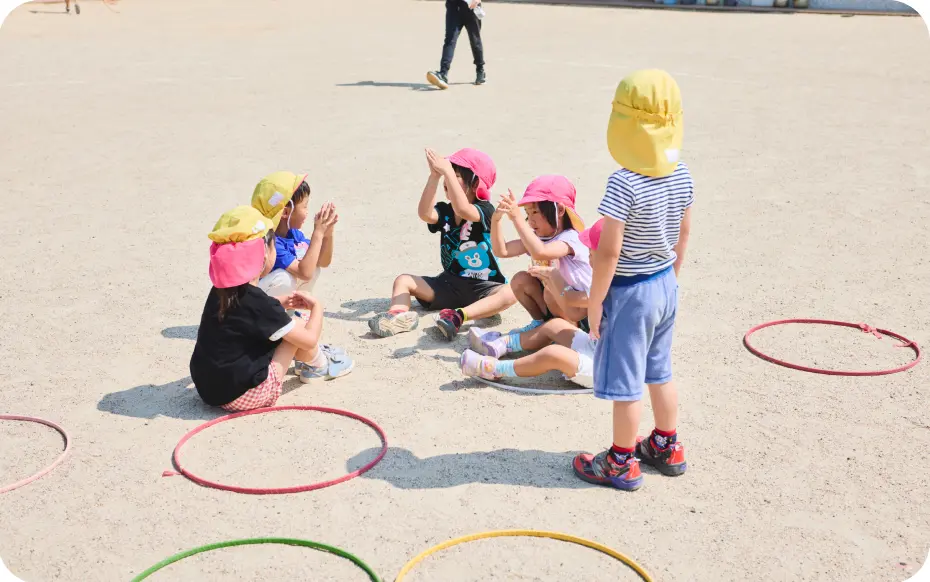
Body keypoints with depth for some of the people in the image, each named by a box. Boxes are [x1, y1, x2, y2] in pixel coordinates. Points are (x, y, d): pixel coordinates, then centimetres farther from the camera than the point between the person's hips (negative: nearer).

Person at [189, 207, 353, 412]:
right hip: (244, 395, -8)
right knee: (297, 326, 3)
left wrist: (278, 304, 22)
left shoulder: (222, 289, 2)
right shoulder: (258, 301, -22)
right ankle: (321, 366, 27)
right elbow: (309, 339, -12)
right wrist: (317, 307, 5)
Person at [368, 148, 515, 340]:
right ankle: (398, 315, -37)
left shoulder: (485, 209, -11)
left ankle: (459, 316, -50)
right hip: (450, 283, 5)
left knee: (509, 293, -35)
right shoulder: (444, 211, 3)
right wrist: (435, 176, -30)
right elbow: (425, 214, -22)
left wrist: (447, 171, -35)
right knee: (403, 280, -8)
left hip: (483, 287, -5)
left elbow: (463, 210, -35)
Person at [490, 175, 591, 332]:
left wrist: (516, 217, -48)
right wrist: (496, 219, -22)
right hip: (555, 304, 7)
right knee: (520, 280, -10)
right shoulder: (537, 236, -2)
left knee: (551, 290, -33)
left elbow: (540, 252, -47)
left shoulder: (571, 238, -26)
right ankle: (541, 322, 8)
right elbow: (501, 251, -9)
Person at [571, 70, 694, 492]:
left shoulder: (624, 183, -25)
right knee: (659, 371, 23)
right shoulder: (681, 174, -2)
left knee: (625, 381, 6)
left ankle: (621, 464, 19)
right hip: (665, 286, 8)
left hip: (629, 293, -8)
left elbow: (608, 253, -23)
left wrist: (594, 302, -13)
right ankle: (667, 448, 37)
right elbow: (683, 235, 9)